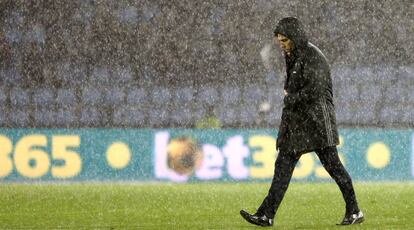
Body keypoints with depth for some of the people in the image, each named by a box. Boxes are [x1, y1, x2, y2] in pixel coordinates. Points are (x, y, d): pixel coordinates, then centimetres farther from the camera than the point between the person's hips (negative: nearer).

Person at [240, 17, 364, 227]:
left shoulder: (312, 57, -14)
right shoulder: (293, 57, 14)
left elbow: (314, 90, -23)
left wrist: (290, 99, -10)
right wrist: (288, 93, 8)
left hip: (316, 121, -9)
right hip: (295, 122, 9)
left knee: (332, 165, -2)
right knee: (283, 166, 2)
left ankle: (354, 212, 8)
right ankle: (266, 215, -1)